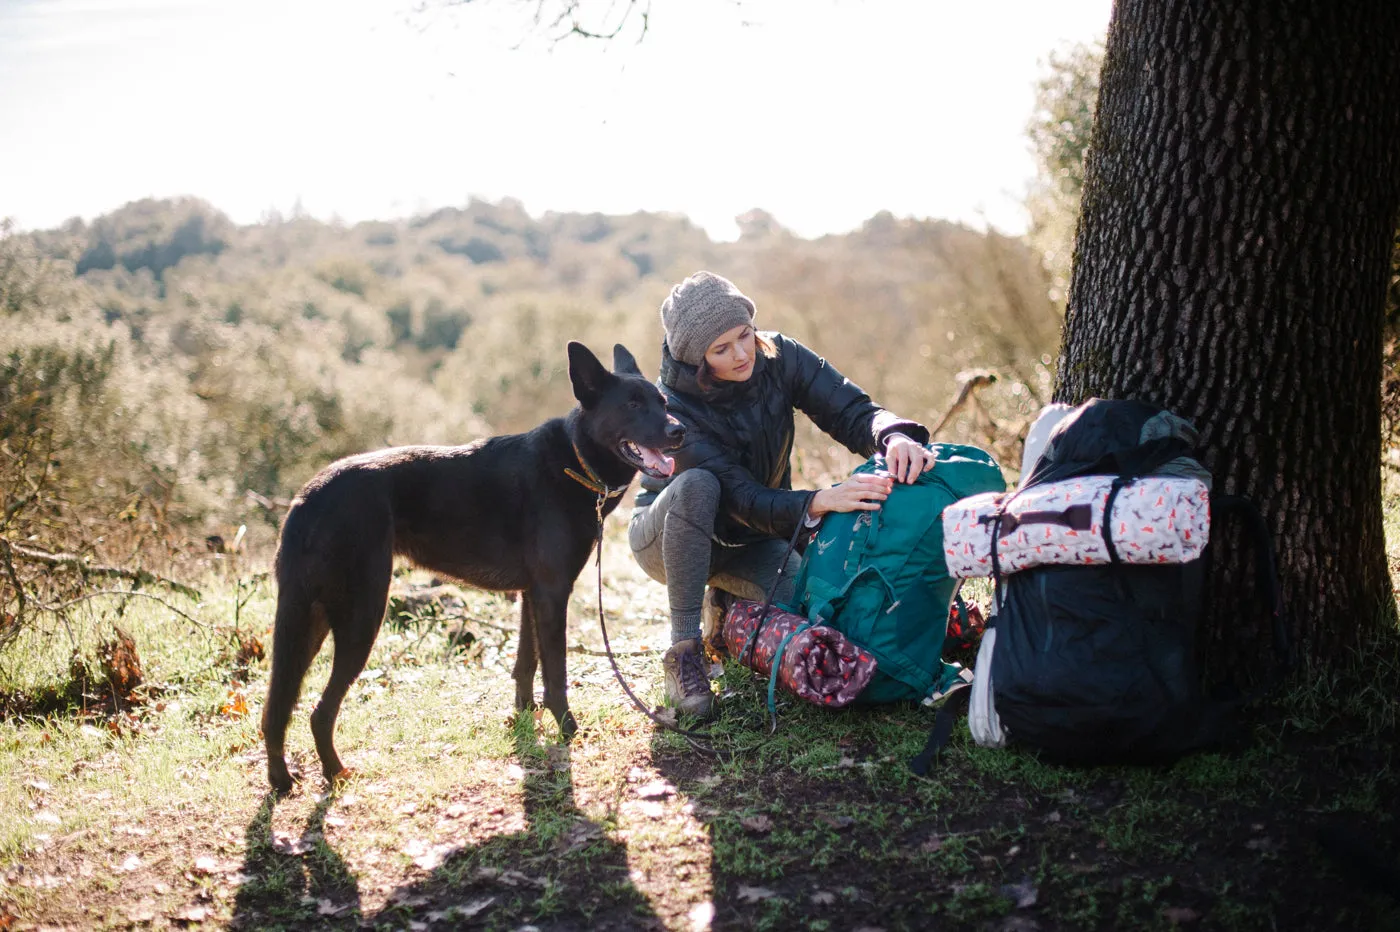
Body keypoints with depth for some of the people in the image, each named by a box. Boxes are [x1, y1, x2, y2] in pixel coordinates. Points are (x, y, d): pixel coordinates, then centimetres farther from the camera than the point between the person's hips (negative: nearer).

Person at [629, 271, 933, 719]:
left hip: (747, 542, 4)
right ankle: (684, 650, -28)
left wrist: (894, 436, -46)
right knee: (697, 486, -38)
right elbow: (743, 501, -35)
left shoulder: (778, 357, -16)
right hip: (669, 537, -4)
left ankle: (724, 602, 13)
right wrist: (822, 501, -51)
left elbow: (851, 410, -23)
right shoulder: (675, 408, -29)